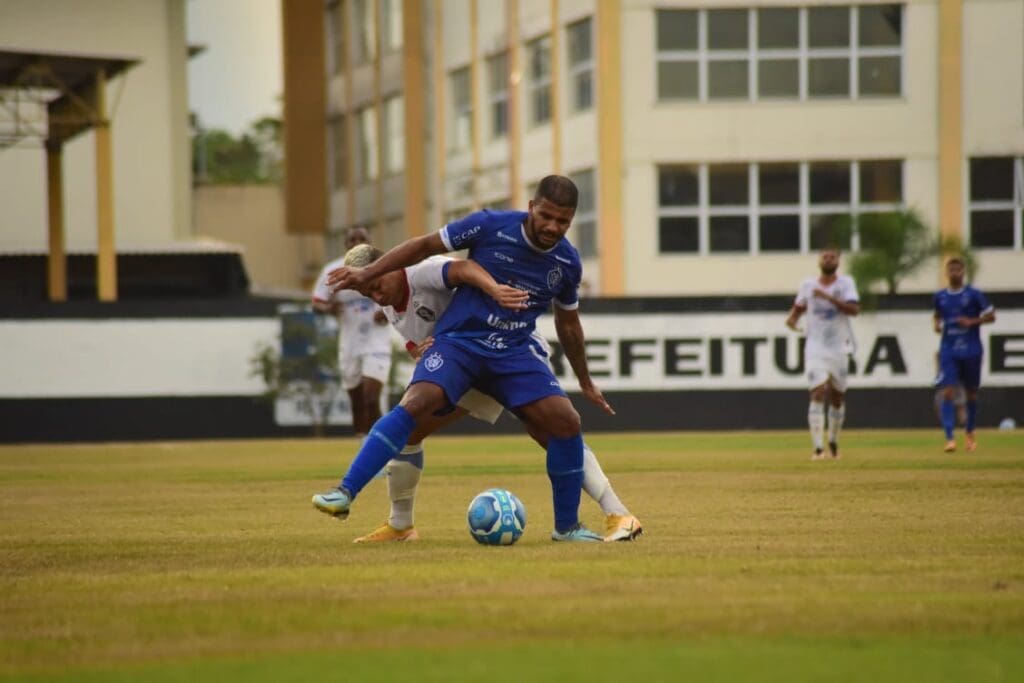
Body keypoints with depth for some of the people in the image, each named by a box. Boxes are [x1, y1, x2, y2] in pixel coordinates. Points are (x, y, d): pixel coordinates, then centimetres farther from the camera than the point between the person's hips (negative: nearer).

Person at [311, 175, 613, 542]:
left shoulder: (567, 262, 2)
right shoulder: (491, 226, -10)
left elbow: (568, 323, 19)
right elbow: (426, 245, 0)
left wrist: (585, 381, 27)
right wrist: (367, 274, -5)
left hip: (513, 353, 3)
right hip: (459, 339, -3)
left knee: (566, 422, -12)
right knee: (417, 403, -29)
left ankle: (567, 527, 6)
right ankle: (345, 493, -28)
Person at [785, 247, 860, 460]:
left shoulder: (845, 283, -2)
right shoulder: (808, 285, 5)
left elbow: (854, 309, -17)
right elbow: (799, 305, 23)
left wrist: (828, 297, -25)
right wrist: (792, 318, 1)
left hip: (839, 349, 0)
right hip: (816, 349, 0)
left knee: (837, 397, 11)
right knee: (818, 394, -15)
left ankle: (833, 441, 33)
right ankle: (818, 448, -19)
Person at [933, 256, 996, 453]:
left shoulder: (974, 295, -3)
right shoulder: (940, 296, 6)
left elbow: (991, 317, 0)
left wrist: (972, 321, -14)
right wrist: (936, 324, 1)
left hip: (971, 350, -1)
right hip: (948, 351, 1)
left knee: (971, 393, 10)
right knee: (947, 392, -13)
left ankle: (969, 431, 34)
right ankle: (949, 438, -19)